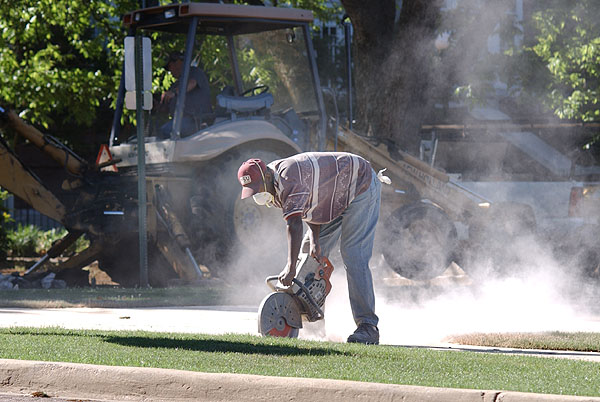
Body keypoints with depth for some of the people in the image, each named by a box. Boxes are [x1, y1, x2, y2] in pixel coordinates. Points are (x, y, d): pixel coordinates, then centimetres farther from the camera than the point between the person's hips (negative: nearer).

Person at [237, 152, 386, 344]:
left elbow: (294, 224, -43)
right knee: (311, 256, 7)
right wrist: (314, 239, -13)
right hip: (336, 200, 10)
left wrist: (290, 268, -48)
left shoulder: (288, 176, -34)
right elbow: (311, 203, 2)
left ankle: (368, 326, -21)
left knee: (353, 257, -20)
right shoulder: (271, 188, -4)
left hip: (361, 187, -10)